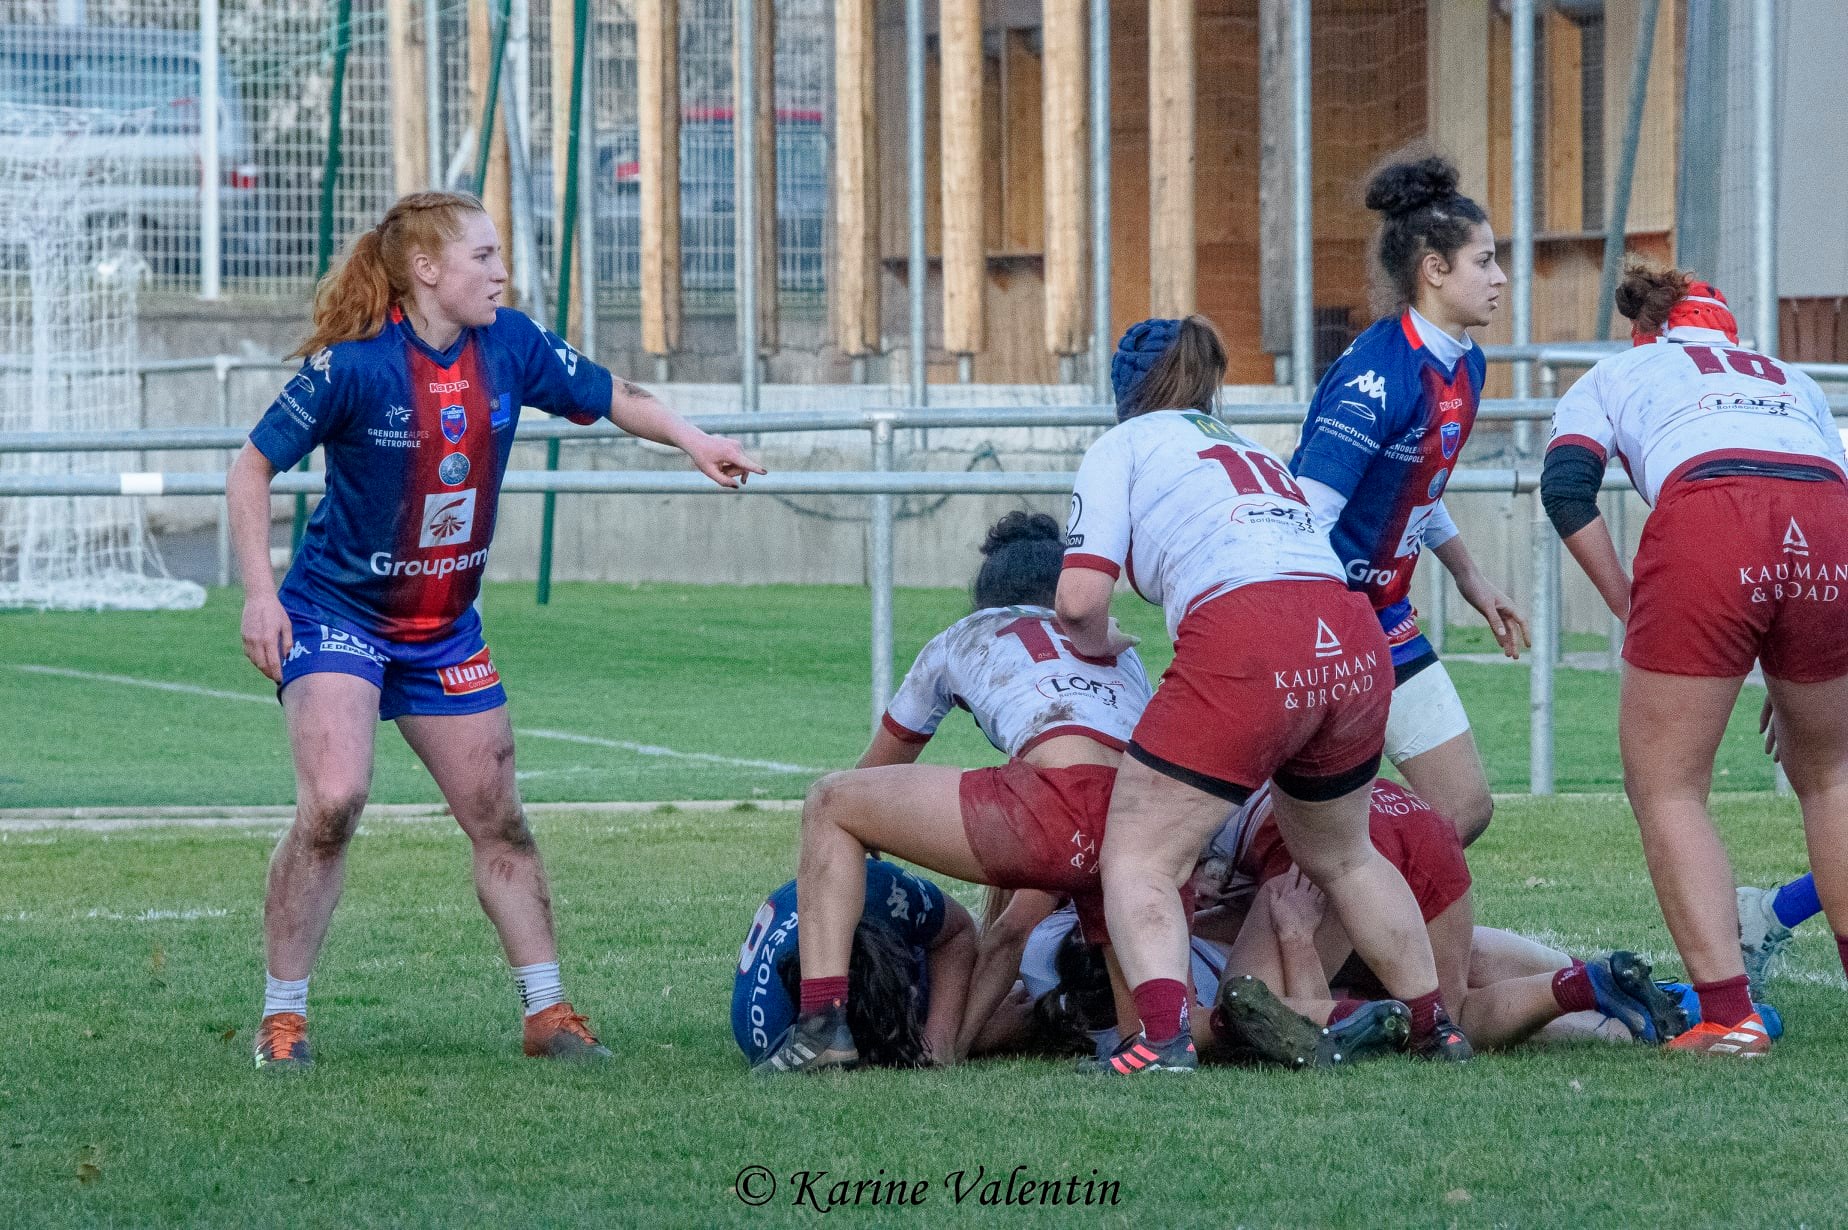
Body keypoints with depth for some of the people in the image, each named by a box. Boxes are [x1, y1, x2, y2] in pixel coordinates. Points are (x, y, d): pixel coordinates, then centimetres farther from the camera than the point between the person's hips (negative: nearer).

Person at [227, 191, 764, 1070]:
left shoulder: (508, 347, -6)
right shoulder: (355, 364, -20)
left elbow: (607, 397, 10)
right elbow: (252, 469, -12)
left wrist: (693, 441, -6)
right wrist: (259, 593, -18)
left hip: (444, 626, 6)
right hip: (338, 612, -6)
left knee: (499, 821, 8)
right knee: (332, 801, -22)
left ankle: (547, 1012, 18)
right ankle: (282, 1016, -10)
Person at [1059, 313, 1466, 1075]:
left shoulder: (1124, 446, 16)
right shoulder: (1252, 452, 35)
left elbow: (1080, 599, 5)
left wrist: (1097, 643, 25)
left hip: (1245, 640, -6)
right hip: (1357, 643, 6)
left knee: (1138, 858, 1)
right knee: (1340, 855, 29)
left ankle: (1163, 1038, -20)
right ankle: (1436, 1026, 33)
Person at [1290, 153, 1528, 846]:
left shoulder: (1462, 366, 6)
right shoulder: (1378, 374, -22)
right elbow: (1304, 521, -25)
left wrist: (1470, 580, 32)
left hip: (1385, 621, 9)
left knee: (1465, 808, 7)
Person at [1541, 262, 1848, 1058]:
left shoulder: (1610, 379, 29)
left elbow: (1567, 487, 9)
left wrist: (1626, 606, 14)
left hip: (1705, 527, -3)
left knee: (1667, 789, 8)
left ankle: (1728, 1015, -3)